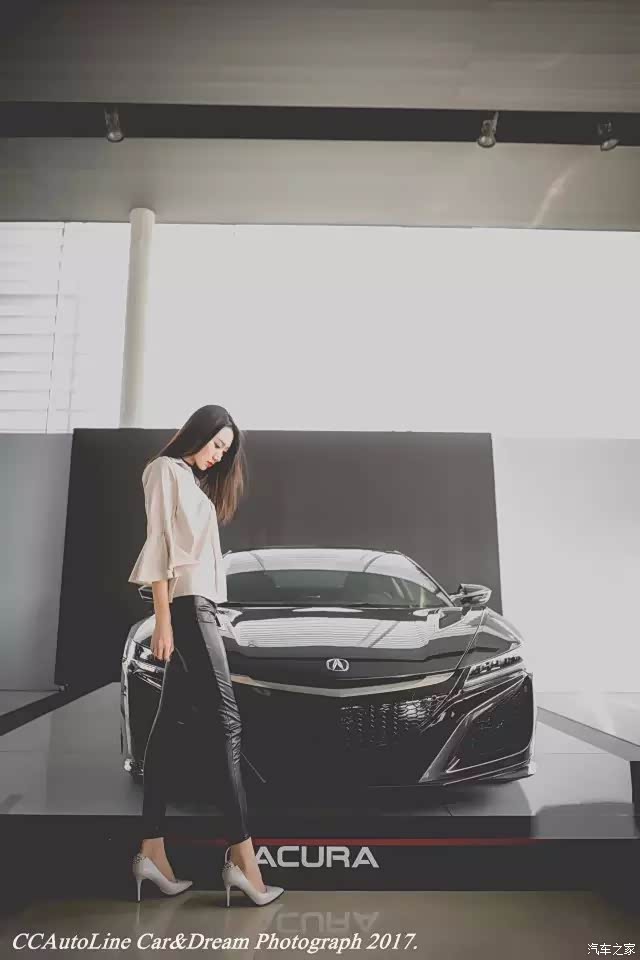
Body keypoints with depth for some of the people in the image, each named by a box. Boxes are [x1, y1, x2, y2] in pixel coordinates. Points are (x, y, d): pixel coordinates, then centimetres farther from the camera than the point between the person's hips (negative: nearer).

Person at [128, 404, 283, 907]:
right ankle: (242, 853, -10)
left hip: (200, 606, 9)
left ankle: (152, 849, 12)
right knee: (225, 720, -12)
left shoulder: (194, 483, 24)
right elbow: (159, 543, -11)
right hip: (185, 604, -9)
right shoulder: (165, 469, -1)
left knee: (170, 723, 7)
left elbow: (194, 547, 15)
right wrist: (163, 619, -17)